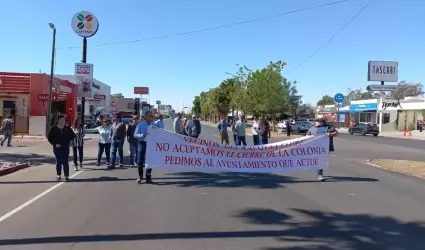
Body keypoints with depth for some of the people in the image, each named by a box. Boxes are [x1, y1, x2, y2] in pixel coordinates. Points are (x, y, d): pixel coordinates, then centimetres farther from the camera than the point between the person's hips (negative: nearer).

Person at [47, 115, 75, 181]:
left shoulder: (67, 129, 4)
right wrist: (55, 144, -13)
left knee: (65, 162, -4)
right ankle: (59, 175, 22)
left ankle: (67, 176, -3)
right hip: (57, 148, 0)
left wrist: (71, 141, 3)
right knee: (58, 162, 10)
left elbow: (73, 135, 19)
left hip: (65, 148, 0)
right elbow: (49, 138, -2)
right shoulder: (54, 129, -2)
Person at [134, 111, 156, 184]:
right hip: (142, 144, -2)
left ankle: (148, 177, 18)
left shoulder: (154, 125, 6)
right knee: (140, 161, 2)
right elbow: (135, 135, -8)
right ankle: (140, 176, 19)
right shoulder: (140, 125, -1)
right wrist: (142, 135, -24)